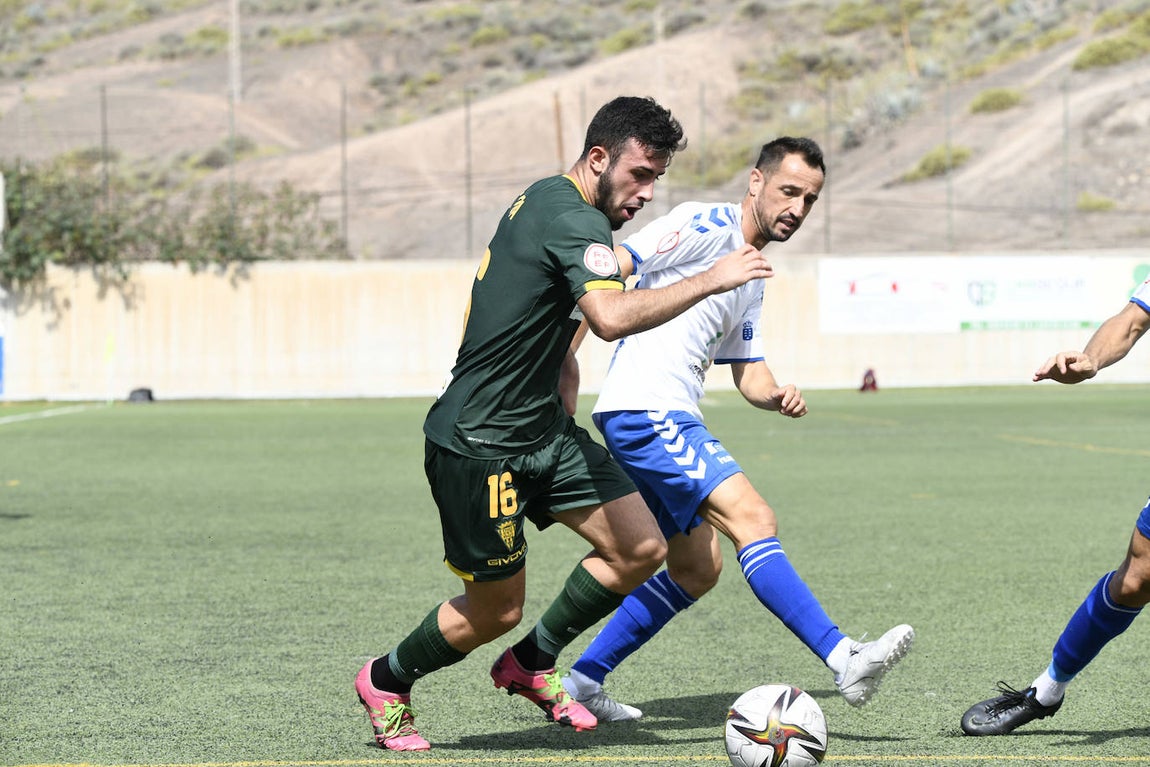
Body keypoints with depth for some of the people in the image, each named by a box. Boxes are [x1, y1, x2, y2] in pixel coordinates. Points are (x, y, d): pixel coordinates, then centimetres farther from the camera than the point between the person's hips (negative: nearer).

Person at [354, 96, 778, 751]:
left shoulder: (545, 201, 11)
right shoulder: (575, 221, -21)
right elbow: (612, 317, -39)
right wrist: (710, 280, -32)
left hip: (543, 431, 10)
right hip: (478, 446, -10)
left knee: (642, 550, 0)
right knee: (497, 611, 2)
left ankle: (531, 665, 19)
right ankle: (385, 682, 29)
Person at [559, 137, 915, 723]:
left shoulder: (754, 276, 22)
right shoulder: (706, 226, -8)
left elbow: (747, 370, 24)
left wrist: (777, 397, 1)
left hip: (670, 421, 11)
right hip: (646, 411, -11)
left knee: (696, 570, 14)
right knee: (753, 520, -20)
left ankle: (581, 681, 19)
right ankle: (843, 660, -27)